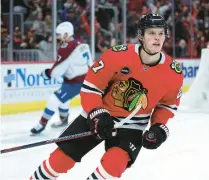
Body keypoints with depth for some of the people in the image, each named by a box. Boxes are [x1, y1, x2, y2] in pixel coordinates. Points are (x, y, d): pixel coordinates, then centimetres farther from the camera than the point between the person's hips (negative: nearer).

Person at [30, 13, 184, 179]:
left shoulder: (173, 73, -14)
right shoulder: (117, 56, -22)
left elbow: (168, 103, 6)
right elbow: (90, 86, -12)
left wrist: (159, 128, -7)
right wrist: (97, 115, -23)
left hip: (132, 125, 1)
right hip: (99, 115, 0)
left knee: (113, 165, -25)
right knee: (61, 159, 2)